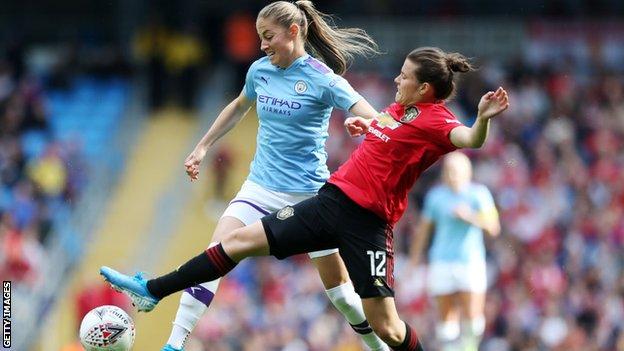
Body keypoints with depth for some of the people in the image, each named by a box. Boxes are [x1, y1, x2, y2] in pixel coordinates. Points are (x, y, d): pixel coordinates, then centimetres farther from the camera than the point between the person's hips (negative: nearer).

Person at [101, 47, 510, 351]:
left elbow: (470, 139, -34)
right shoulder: (400, 108, 12)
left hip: (366, 221, -8)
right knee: (241, 239, 8)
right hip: (331, 199, 8)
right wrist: (363, 123, 20)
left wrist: (483, 119, -52)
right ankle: (153, 291, 15)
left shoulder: (436, 119, -12)